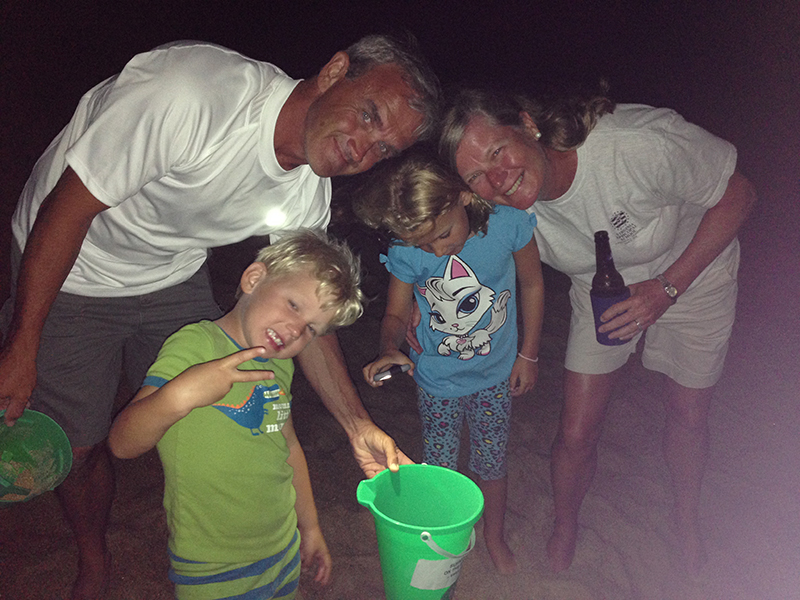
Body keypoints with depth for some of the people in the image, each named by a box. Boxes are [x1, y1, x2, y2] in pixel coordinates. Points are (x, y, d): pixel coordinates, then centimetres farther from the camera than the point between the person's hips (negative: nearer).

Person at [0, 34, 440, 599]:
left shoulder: (311, 193, -16)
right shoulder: (190, 92, -37)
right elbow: (67, 211, -28)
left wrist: (359, 426, -13)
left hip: (175, 278, 4)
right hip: (66, 272, -4)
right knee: (78, 443, 5)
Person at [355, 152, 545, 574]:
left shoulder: (508, 221, -24)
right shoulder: (405, 252, -24)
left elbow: (531, 284, -7)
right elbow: (396, 314, -9)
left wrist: (528, 354, 0)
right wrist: (390, 347, -33)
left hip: (495, 372, 1)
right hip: (438, 378, 0)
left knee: (491, 461, 16)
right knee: (438, 465, 11)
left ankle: (494, 535, 45)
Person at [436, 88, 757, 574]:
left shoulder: (638, 143, -40)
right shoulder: (504, 208, -27)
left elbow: (738, 195, -24)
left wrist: (668, 286, -28)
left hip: (694, 270, -1)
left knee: (689, 418, 14)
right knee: (577, 435, 0)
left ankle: (687, 516, 50)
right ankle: (566, 528, 35)